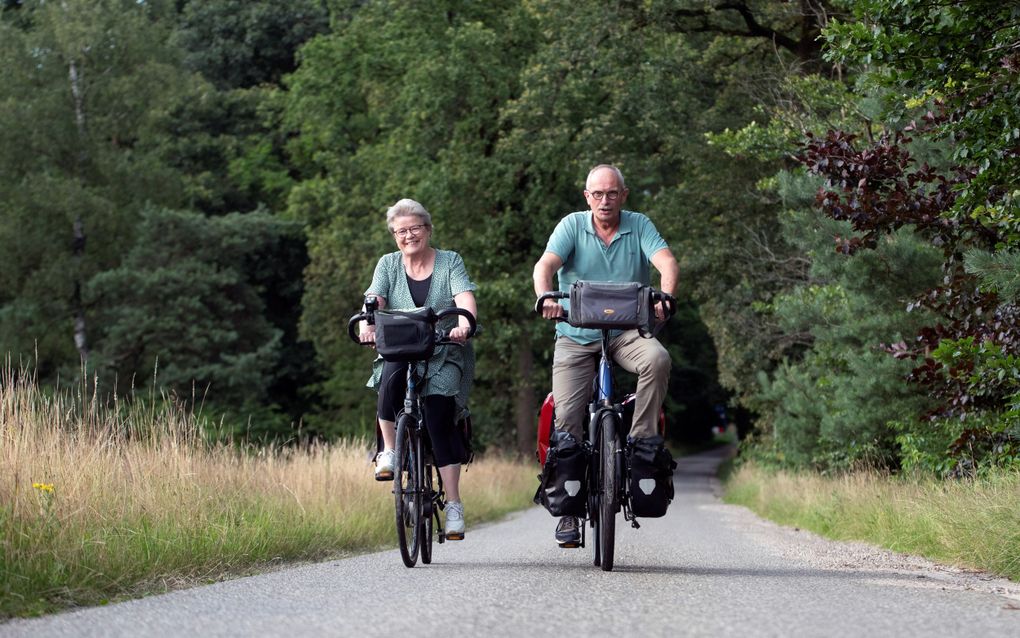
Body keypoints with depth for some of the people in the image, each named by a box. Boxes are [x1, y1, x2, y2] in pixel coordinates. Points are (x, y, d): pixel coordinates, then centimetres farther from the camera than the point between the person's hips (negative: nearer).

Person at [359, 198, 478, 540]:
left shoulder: (450, 262, 5)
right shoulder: (388, 265, 10)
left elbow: (465, 297, -11)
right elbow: (374, 300, -6)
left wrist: (464, 325, -34)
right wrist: (367, 325, -29)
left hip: (443, 357, -1)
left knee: (438, 419, -17)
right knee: (391, 376, -35)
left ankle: (454, 505, -13)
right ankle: (388, 451, -20)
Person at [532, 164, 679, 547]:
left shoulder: (639, 226, 2)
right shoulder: (572, 226, 1)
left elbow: (667, 263, -13)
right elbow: (545, 265, -14)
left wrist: (664, 299, -35)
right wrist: (546, 299, -36)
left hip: (626, 332, 0)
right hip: (576, 337, 0)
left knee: (657, 358, -32)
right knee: (567, 416, -10)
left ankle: (641, 442, -19)